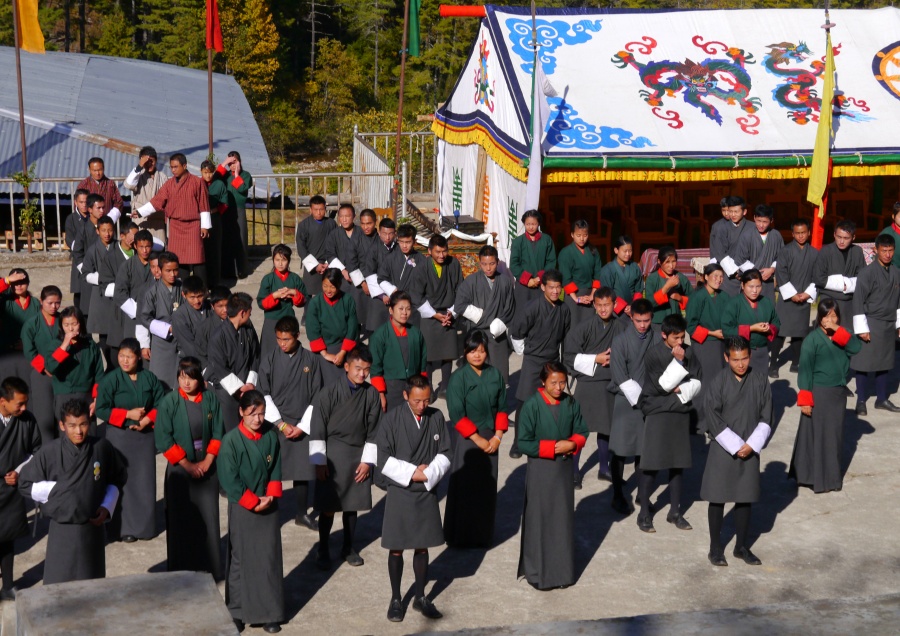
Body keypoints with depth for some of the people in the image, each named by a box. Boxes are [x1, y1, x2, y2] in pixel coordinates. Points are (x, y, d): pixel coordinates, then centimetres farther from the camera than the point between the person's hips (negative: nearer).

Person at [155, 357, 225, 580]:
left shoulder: (210, 399, -2)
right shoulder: (169, 402, -9)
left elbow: (218, 433, 3)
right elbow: (163, 439, -10)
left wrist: (207, 461, -8)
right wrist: (187, 464, -11)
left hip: (207, 468, 2)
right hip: (179, 469, -2)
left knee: (208, 518, 5)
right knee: (180, 520, 4)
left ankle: (209, 568, 17)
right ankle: (181, 570, 15)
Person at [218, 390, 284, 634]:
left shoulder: (271, 435, -3)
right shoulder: (231, 440, -14)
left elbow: (276, 469, 5)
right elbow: (229, 479, -14)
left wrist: (270, 496, -9)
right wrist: (252, 502, -14)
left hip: (268, 507, 3)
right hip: (242, 509, -3)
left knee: (269, 559, 6)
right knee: (240, 560, 7)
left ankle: (270, 613, 14)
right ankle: (237, 612, 18)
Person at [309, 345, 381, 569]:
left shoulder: (372, 395, -2)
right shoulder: (329, 393, -11)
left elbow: (373, 430, 5)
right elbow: (317, 430, -6)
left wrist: (367, 460, 1)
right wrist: (319, 462, -6)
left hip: (359, 456, 3)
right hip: (332, 457, -3)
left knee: (352, 505, 12)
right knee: (328, 507, 2)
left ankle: (348, 548, 29)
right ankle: (323, 550, 19)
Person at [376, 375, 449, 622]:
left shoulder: (436, 418, -1)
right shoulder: (391, 420, -10)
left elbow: (444, 455, 2)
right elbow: (384, 461, -10)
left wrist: (429, 474, -15)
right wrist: (413, 473, -15)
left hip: (427, 492, 2)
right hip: (399, 492, -2)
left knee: (423, 546, 12)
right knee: (396, 548, 6)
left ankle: (420, 597, 26)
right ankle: (395, 599, 21)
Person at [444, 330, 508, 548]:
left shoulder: (495, 375, 3)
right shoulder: (458, 377, -10)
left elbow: (502, 408, 8)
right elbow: (457, 415, -12)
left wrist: (497, 436, -4)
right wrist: (477, 439, -12)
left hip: (491, 440, 4)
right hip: (467, 440, -4)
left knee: (487, 489, 9)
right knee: (465, 489, 2)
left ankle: (483, 536, 22)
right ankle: (461, 537, 16)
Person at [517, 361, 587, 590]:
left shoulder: (571, 404, -2)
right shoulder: (532, 406, -14)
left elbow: (581, 432, 8)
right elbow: (524, 443, -14)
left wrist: (572, 444, -13)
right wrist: (553, 448, -17)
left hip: (564, 468, 4)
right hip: (540, 470, -4)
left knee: (563, 519, 10)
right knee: (539, 521, 5)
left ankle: (562, 570, 23)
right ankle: (537, 572, 17)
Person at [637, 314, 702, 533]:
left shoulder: (688, 352, 4)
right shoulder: (654, 354, -9)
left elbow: (698, 381, 5)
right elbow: (661, 385, -14)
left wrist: (681, 389, -13)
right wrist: (678, 361, -18)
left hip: (681, 412, 4)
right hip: (658, 412, -4)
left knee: (678, 463, 9)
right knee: (652, 463, -4)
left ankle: (675, 511, 21)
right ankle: (644, 514, 5)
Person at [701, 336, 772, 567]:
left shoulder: (760, 381, -2)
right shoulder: (717, 383, -10)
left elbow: (766, 418, 1)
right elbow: (714, 420, -11)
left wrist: (752, 444, -8)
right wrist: (735, 446, -12)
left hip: (750, 449, 3)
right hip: (722, 450, -3)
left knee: (745, 498, 11)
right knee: (718, 499, 5)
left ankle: (741, 547, 24)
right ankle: (715, 548, 17)